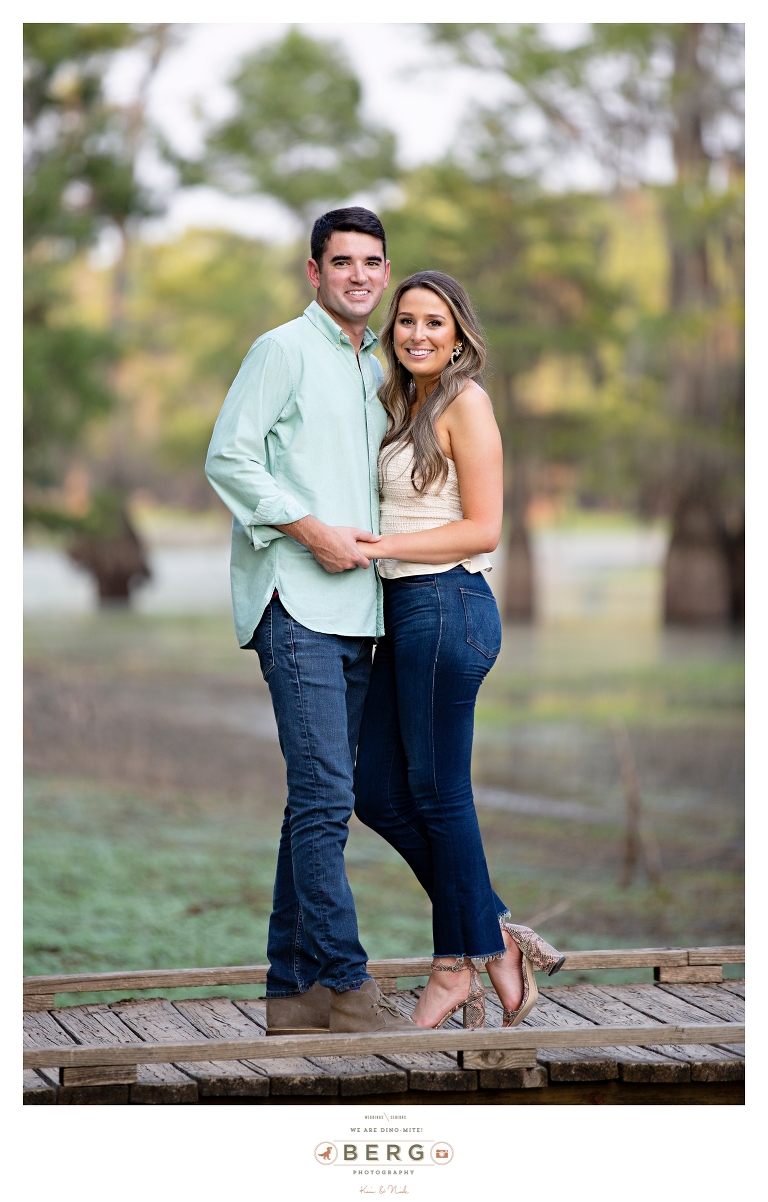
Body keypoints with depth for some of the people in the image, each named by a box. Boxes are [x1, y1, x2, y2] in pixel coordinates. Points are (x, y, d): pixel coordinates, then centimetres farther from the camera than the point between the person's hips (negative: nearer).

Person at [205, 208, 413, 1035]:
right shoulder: (284, 350, -2)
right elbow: (229, 459, -10)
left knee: (320, 798, 8)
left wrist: (372, 539, 11)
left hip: (355, 610, 8)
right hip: (297, 603, -8)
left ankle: (293, 988, 12)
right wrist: (314, 531, -15)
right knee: (323, 795, -12)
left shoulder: (374, 370, 21)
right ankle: (345, 982, -9)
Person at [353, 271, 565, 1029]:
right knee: (378, 795, 9)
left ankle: (458, 966, 12)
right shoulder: (403, 404, 17)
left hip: (447, 605, -9)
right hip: (401, 610, 9)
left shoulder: (464, 402, -9)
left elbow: (483, 529, -14)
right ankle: (496, 939, 17)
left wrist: (376, 546, -17)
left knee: (437, 793, -1)